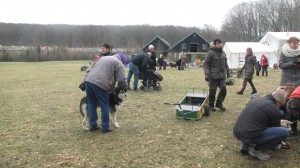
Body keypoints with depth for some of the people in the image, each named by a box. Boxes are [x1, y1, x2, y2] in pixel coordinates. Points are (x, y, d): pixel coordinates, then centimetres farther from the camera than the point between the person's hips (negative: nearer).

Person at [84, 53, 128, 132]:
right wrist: (125, 88, 16)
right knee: (105, 106, 7)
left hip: (88, 81, 7)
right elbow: (121, 80, -1)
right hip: (100, 84, -7)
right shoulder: (118, 63, 8)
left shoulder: (103, 58, 29)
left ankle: (92, 125, 24)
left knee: (92, 104, 17)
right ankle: (105, 127, 13)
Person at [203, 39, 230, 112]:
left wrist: (228, 72, 23)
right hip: (213, 76, -6)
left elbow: (225, 64, 23)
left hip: (222, 76, 6)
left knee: (223, 90, 2)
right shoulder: (210, 53, -9)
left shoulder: (223, 53, 13)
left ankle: (219, 103, 20)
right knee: (212, 91, 3)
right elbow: (206, 64, -12)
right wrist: (207, 75, -18)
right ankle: (211, 105, 19)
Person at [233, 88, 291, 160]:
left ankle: (246, 144, 18)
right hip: (249, 136, -8)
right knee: (284, 132, -2)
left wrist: (280, 121, 42)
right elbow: (276, 128, 12)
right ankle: (257, 149, 0)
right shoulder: (274, 110, -5)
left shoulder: (256, 100, 17)